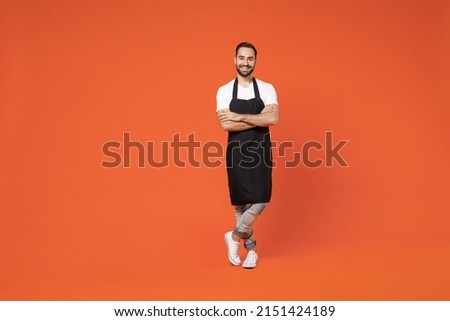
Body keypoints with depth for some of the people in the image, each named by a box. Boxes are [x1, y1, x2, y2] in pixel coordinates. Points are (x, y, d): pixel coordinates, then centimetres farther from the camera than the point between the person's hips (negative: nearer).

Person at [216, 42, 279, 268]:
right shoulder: (224, 91, 1)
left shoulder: (266, 88, 1)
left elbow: (273, 119, -15)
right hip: (236, 152, 0)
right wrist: (258, 118, -15)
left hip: (261, 151, 0)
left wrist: (240, 117, -17)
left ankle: (234, 237, 16)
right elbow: (226, 125, -13)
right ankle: (251, 247, 26)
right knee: (240, 203, 6)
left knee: (260, 201, -9)